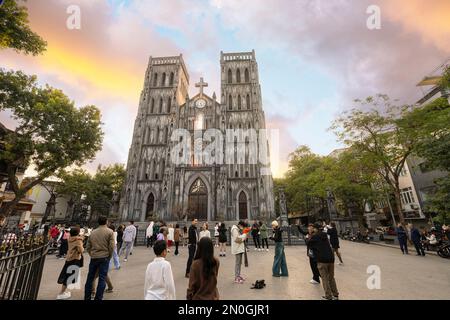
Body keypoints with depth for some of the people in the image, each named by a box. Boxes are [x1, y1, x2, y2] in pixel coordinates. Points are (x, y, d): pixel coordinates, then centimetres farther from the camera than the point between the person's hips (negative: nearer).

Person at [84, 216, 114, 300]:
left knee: (90, 278, 17)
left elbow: (88, 247, 9)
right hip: (104, 258, -4)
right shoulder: (110, 232, -7)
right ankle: (98, 298, 9)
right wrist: (109, 257, 4)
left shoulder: (92, 232, 6)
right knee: (102, 279, 4)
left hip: (93, 258, 4)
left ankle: (87, 297, 27)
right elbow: (111, 247, -11)